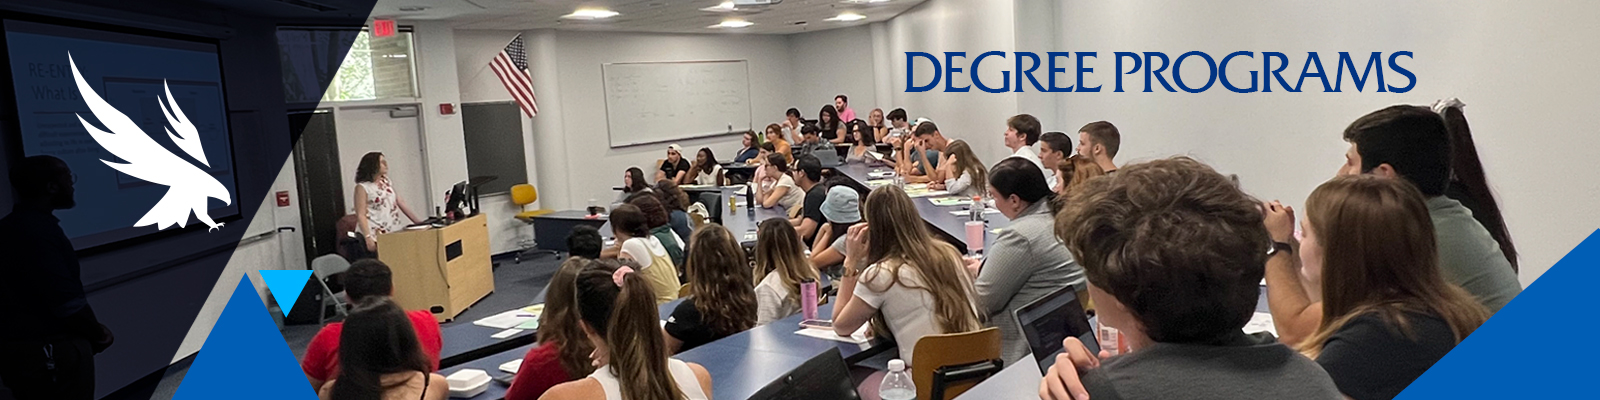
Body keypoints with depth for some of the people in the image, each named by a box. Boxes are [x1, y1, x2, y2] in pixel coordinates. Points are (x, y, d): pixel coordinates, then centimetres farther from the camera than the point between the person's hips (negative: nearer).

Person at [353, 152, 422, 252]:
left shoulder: (387, 182, 16)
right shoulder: (362, 187, -2)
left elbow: (401, 203, 16)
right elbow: (361, 215, -8)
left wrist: (419, 222, 9)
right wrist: (368, 238, -18)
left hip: (395, 231, 6)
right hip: (377, 234, -6)